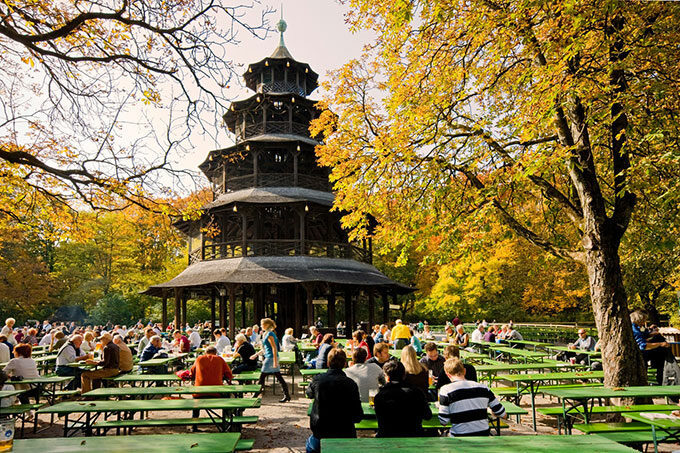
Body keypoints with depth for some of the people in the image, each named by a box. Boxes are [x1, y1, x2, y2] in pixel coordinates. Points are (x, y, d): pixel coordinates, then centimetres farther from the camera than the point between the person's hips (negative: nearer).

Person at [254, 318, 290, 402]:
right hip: (270, 358, 10)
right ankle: (287, 396, 9)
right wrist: (256, 355, 29)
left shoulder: (269, 334, -14)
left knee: (262, 377, 0)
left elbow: (274, 348, -19)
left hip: (271, 358, -10)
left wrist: (275, 361, -22)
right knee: (279, 377, 8)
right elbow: (265, 348, 26)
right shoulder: (266, 334, 17)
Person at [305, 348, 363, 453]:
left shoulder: (317, 379, -10)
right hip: (345, 435, -2)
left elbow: (309, 393, 15)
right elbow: (358, 417, -13)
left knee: (310, 444, 33)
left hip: (320, 434, 2)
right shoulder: (350, 384, -16)